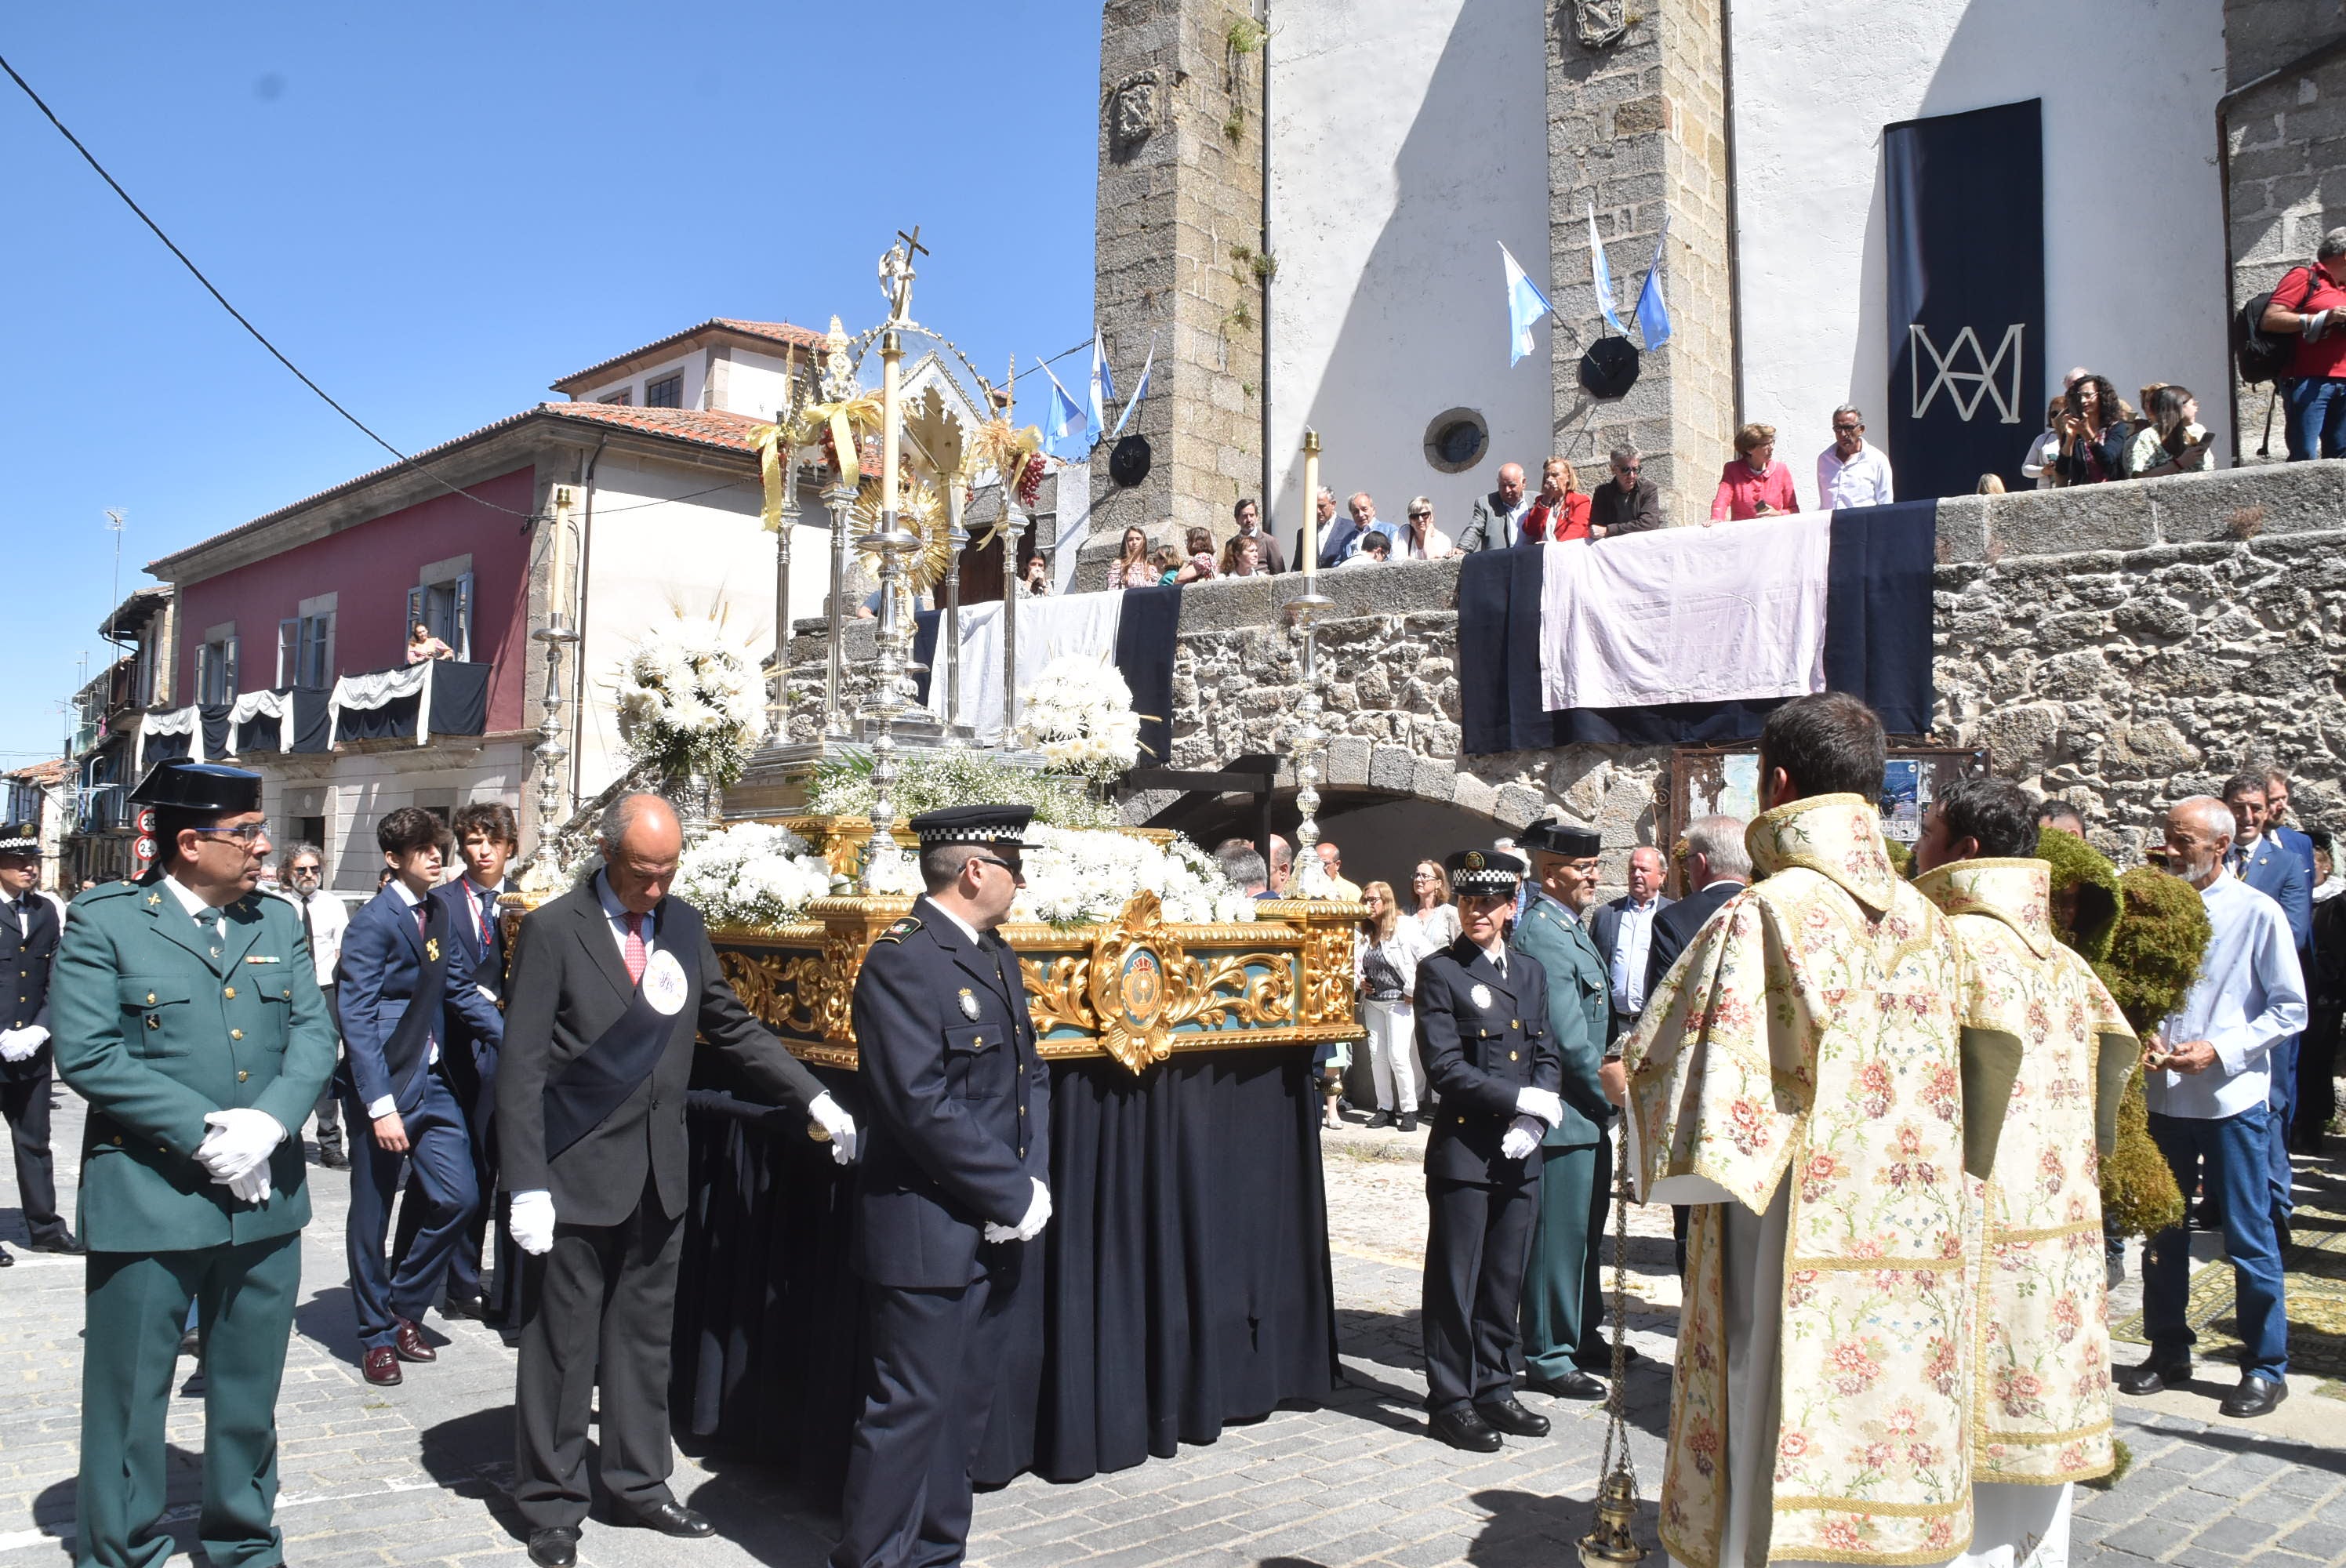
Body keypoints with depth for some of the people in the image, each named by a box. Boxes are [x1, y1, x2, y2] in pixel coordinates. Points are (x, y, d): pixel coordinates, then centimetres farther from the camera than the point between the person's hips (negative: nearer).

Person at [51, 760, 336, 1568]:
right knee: (129, 1397, 8)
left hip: (264, 1196, 5)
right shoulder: (105, 920, -5)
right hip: (147, 1199, -4)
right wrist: (203, 1136, -18)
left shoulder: (277, 922, 9)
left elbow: (314, 1035, 4)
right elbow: (85, 1053, -13)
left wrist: (268, 1121, -15)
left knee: (250, 1394, 16)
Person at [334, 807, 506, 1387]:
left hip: (435, 1083, 7)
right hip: (384, 1085, -7)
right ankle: (378, 1335, 22)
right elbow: (357, 1020, -17)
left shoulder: (438, 913, 8)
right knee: (372, 1216, 7)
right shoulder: (373, 923, -13)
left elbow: (461, 990, 12)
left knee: (459, 1197, 4)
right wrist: (381, 1106, -21)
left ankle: (405, 1306, 25)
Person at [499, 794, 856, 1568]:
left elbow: (732, 1026, 11)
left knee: (644, 1335, 15)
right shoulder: (552, 931, -10)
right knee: (563, 1343, 6)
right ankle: (552, 1504, 22)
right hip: (580, 1172, -5)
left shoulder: (684, 925, 5)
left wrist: (817, 1101, 4)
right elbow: (522, 1068, -11)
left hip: (659, 1172, 5)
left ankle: (637, 1483, 30)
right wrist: (528, 1185, -16)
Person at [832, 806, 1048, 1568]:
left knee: (966, 1404, 17)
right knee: (910, 1407, 1)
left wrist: (1034, 1179, 0)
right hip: (929, 1233, -9)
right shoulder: (902, 960, -16)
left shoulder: (996, 956, 13)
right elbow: (922, 1107, -22)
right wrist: (1014, 1195, -17)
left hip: (1000, 1230, 9)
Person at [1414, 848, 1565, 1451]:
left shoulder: (1531, 972, 13)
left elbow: (1548, 1057, 12)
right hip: (1464, 1148, -5)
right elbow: (1445, 1068, -13)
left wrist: (1532, 1122, -5)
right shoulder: (1440, 972, -5)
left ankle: (1494, 1389, 25)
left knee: (1505, 1280, 12)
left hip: (1519, 1152, 5)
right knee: (1455, 1282, 2)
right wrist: (1523, 1099, -13)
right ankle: (1450, 1401, 13)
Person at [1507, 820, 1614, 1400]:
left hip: (1588, 1112, 11)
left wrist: (1607, 1094, 13)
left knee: (1586, 1228, 20)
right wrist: (1611, 1094, -13)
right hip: (1564, 1112, -11)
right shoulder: (1541, 933, -19)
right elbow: (1568, 1038, -23)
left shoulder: (1569, 926, 13)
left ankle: (1582, 1336, 34)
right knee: (1558, 1234, -1)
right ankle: (1547, 1358, 9)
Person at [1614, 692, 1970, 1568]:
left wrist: (1626, 1085, 3)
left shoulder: (1762, 918, -14)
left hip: (1790, 1267, -6)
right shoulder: (1925, 924, 5)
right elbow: (1943, 1098, 15)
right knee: (1885, 1489, 16)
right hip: (1911, 1285, 6)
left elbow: (1713, 1106, -15)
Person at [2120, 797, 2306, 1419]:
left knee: (2249, 1239, 3)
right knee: (2163, 1231, 12)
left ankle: (2266, 1368, 16)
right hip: (2165, 1095, 4)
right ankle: (2168, 1351, 26)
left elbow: (2290, 1010, -5)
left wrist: (2221, 1049, -15)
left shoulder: (2257, 914, -6)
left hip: (2232, 1098, -4)